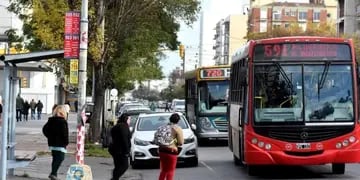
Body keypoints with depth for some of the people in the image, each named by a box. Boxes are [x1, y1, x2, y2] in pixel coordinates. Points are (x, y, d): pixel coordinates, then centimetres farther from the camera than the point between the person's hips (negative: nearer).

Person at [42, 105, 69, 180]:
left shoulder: (50, 120, 9)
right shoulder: (62, 121, -12)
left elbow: (44, 129, 9)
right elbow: (65, 133, -16)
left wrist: (49, 136, 14)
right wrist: (66, 142, -6)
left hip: (52, 143, 8)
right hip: (60, 144, -8)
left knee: (55, 158, 16)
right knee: (60, 158, -6)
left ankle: (54, 174, 18)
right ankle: (53, 173, -16)